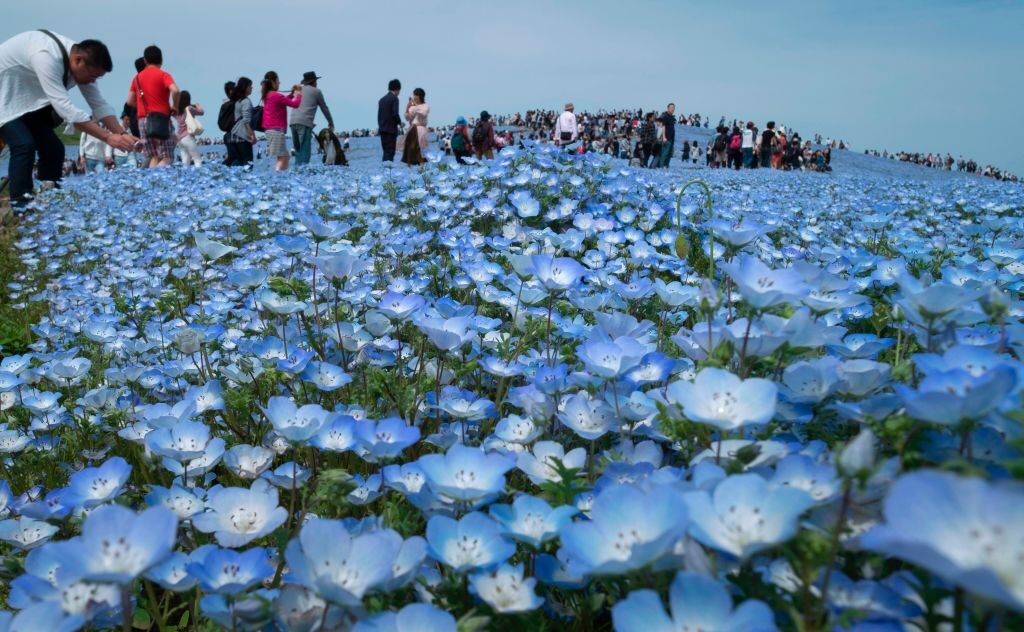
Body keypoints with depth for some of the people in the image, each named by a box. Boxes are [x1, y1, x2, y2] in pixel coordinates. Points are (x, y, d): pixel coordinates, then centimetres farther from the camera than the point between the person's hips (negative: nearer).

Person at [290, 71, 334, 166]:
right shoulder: (316, 91, 9)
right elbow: (324, 108, 16)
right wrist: (331, 123, 28)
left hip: (293, 122, 6)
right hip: (305, 123, -6)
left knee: (298, 151, 11)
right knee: (305, 151, -9)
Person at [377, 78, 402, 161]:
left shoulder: (382, 99, 14)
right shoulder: (394, 98, -7)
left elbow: (379, 115, 14)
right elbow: (395, 113, -16)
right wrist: (400, 123, 0)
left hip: (382, 129, 7)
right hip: (391, 129, -7)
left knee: (386, 151, 10)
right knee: (390, 151, -7)